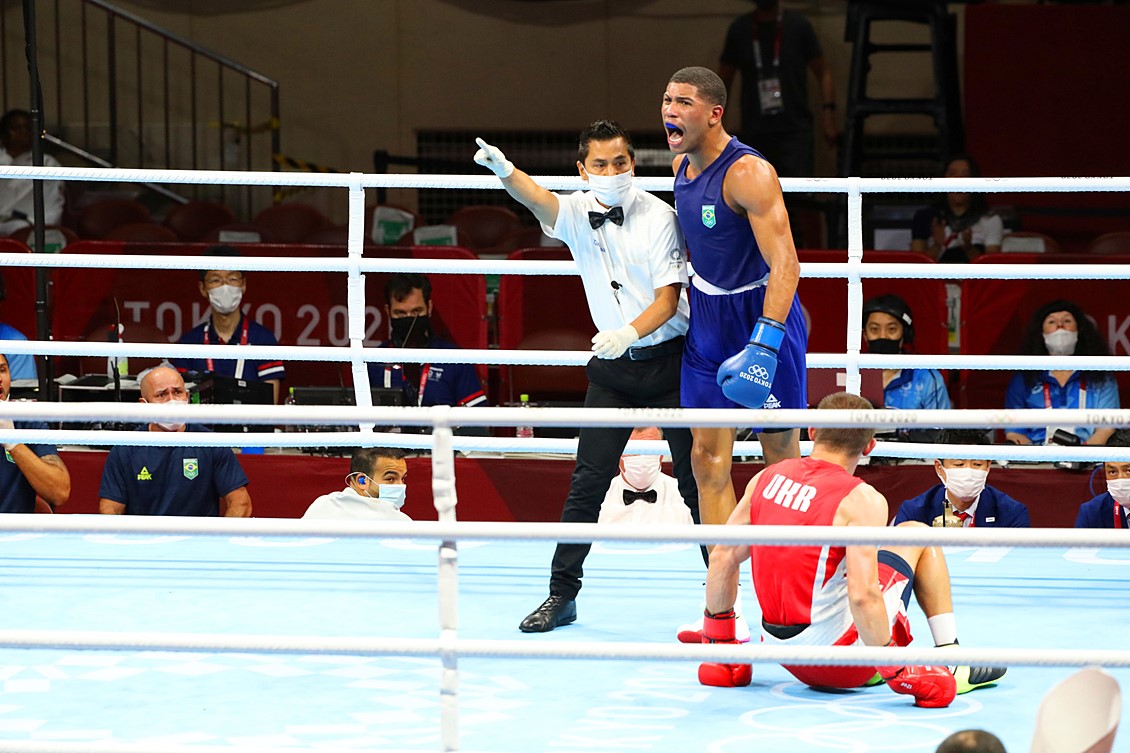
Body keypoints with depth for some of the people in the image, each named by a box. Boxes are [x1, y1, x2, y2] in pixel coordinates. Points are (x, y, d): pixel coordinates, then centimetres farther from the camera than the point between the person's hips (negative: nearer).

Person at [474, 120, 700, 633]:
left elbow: (668, 299, -14)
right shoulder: (577, 214, -2)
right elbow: (537, 200, -25)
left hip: (667, 357, -3)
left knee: (696, 479, 0)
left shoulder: (657, 216, -10)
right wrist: (503, 170, -47)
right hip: (612, 365, 3)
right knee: (587, 481, -1)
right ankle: (562, 595, 6)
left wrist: (629, 333, -34)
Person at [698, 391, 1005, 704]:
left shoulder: (766, 479, 3)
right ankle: (954, 664, 13)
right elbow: (863, 596, -25)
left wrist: (718, 642, 16)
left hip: (789, 661, 6)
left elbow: (723, 557, 6)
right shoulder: (862, 500, -16)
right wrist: (897, 670, -19)